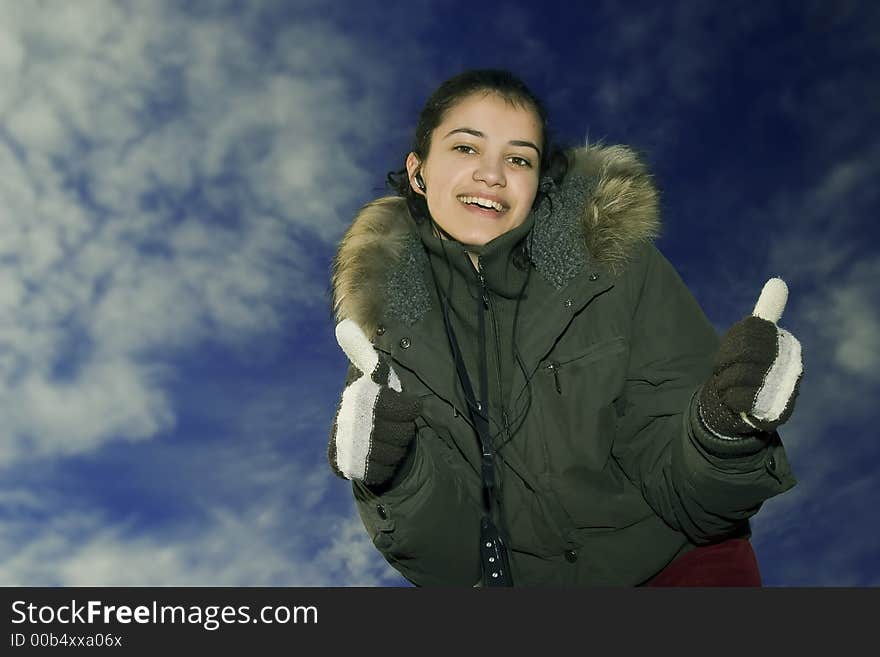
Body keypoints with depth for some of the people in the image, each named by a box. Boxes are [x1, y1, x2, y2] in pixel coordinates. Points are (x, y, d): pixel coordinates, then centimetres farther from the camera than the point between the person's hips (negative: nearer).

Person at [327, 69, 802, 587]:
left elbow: (678, 491, -11)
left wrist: (722, 433, -31)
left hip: (674, 563, 0)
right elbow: (445, 560, -7)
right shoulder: (389, 314, -7)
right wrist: (399, 480, -27)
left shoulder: (619, 264, -11)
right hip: (513, 576, 1)